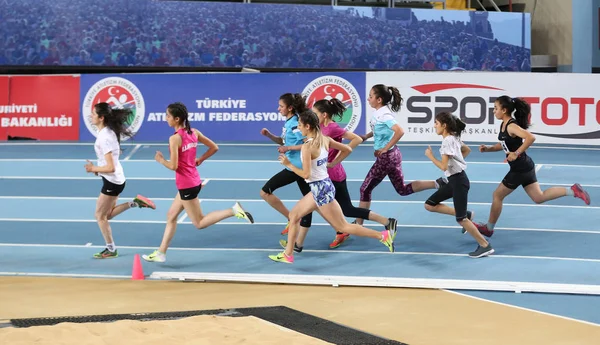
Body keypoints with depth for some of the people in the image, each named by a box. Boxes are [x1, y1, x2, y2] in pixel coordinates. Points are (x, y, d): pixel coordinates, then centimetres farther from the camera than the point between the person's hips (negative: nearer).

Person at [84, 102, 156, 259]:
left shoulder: (104, 138, -26)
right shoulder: (108, 131, 3)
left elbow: (110, 168, -28)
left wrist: (93, 168, -14)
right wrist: (98, 168, 9)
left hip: (112, 181, -9)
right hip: (115, 180, 9)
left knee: (100, 216, 5)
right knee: (107, 215, 20)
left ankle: (111, 250, 16)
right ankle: (135, 202, 15)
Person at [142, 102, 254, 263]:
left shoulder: (175, 138, -20)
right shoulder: (194, 132, 3)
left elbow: (173, 166, -22)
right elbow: (214, 148, 8)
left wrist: (161, 160, -4)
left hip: (186, 185, -9)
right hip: (193, 181, 9)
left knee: (200, 223, 1)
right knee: (171, 215, 17)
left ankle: (234, 210, -11)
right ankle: (161, 253, 22)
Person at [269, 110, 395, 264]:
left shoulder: (307, 147, -20)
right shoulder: (325, 139, 3)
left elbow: (306, 174, -22)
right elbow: (347, 150, 9)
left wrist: (288, 164, -11)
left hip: (320, 189, -9)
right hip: (323, 185, 10)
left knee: (343, 227, -1)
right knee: (294, 215, 17)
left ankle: (383, 235, -1)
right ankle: (288, 254, 21)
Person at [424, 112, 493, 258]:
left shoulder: (448, 141, -19)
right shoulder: (453, 138, 9)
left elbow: (443, 166, -24)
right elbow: (467, 150, 27)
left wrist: (430, 156, -11)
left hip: (459, 181, -10)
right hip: (453, 180, 10)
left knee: (461, 219, -6)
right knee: (429, 205, 9)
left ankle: (485, 246, 1)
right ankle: (465, 214, 13)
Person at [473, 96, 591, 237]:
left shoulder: (511, 126, -22)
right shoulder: (503, 125, 7)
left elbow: (531, 138, -35)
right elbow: (503, 145, 21)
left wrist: (516, 153, -31)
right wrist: (488, 149, 7)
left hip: (520, 168, -10)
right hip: (524, 167, 10)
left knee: (497, 195, 5)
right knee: (539, 197, 13)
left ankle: (488, 228, 19)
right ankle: (573, 190, 9)